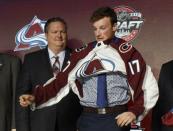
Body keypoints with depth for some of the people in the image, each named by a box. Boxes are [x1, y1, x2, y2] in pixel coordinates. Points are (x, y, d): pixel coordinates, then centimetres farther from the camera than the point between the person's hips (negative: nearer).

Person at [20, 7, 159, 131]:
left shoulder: (126, 51, -4)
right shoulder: (83, 54, 6)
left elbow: (148, 84, -3)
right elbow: (62, 81, 3)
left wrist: (135, 111, -8)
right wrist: (36, 96, -6)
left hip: (117, 118, -3)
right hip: (88, 119, 3)